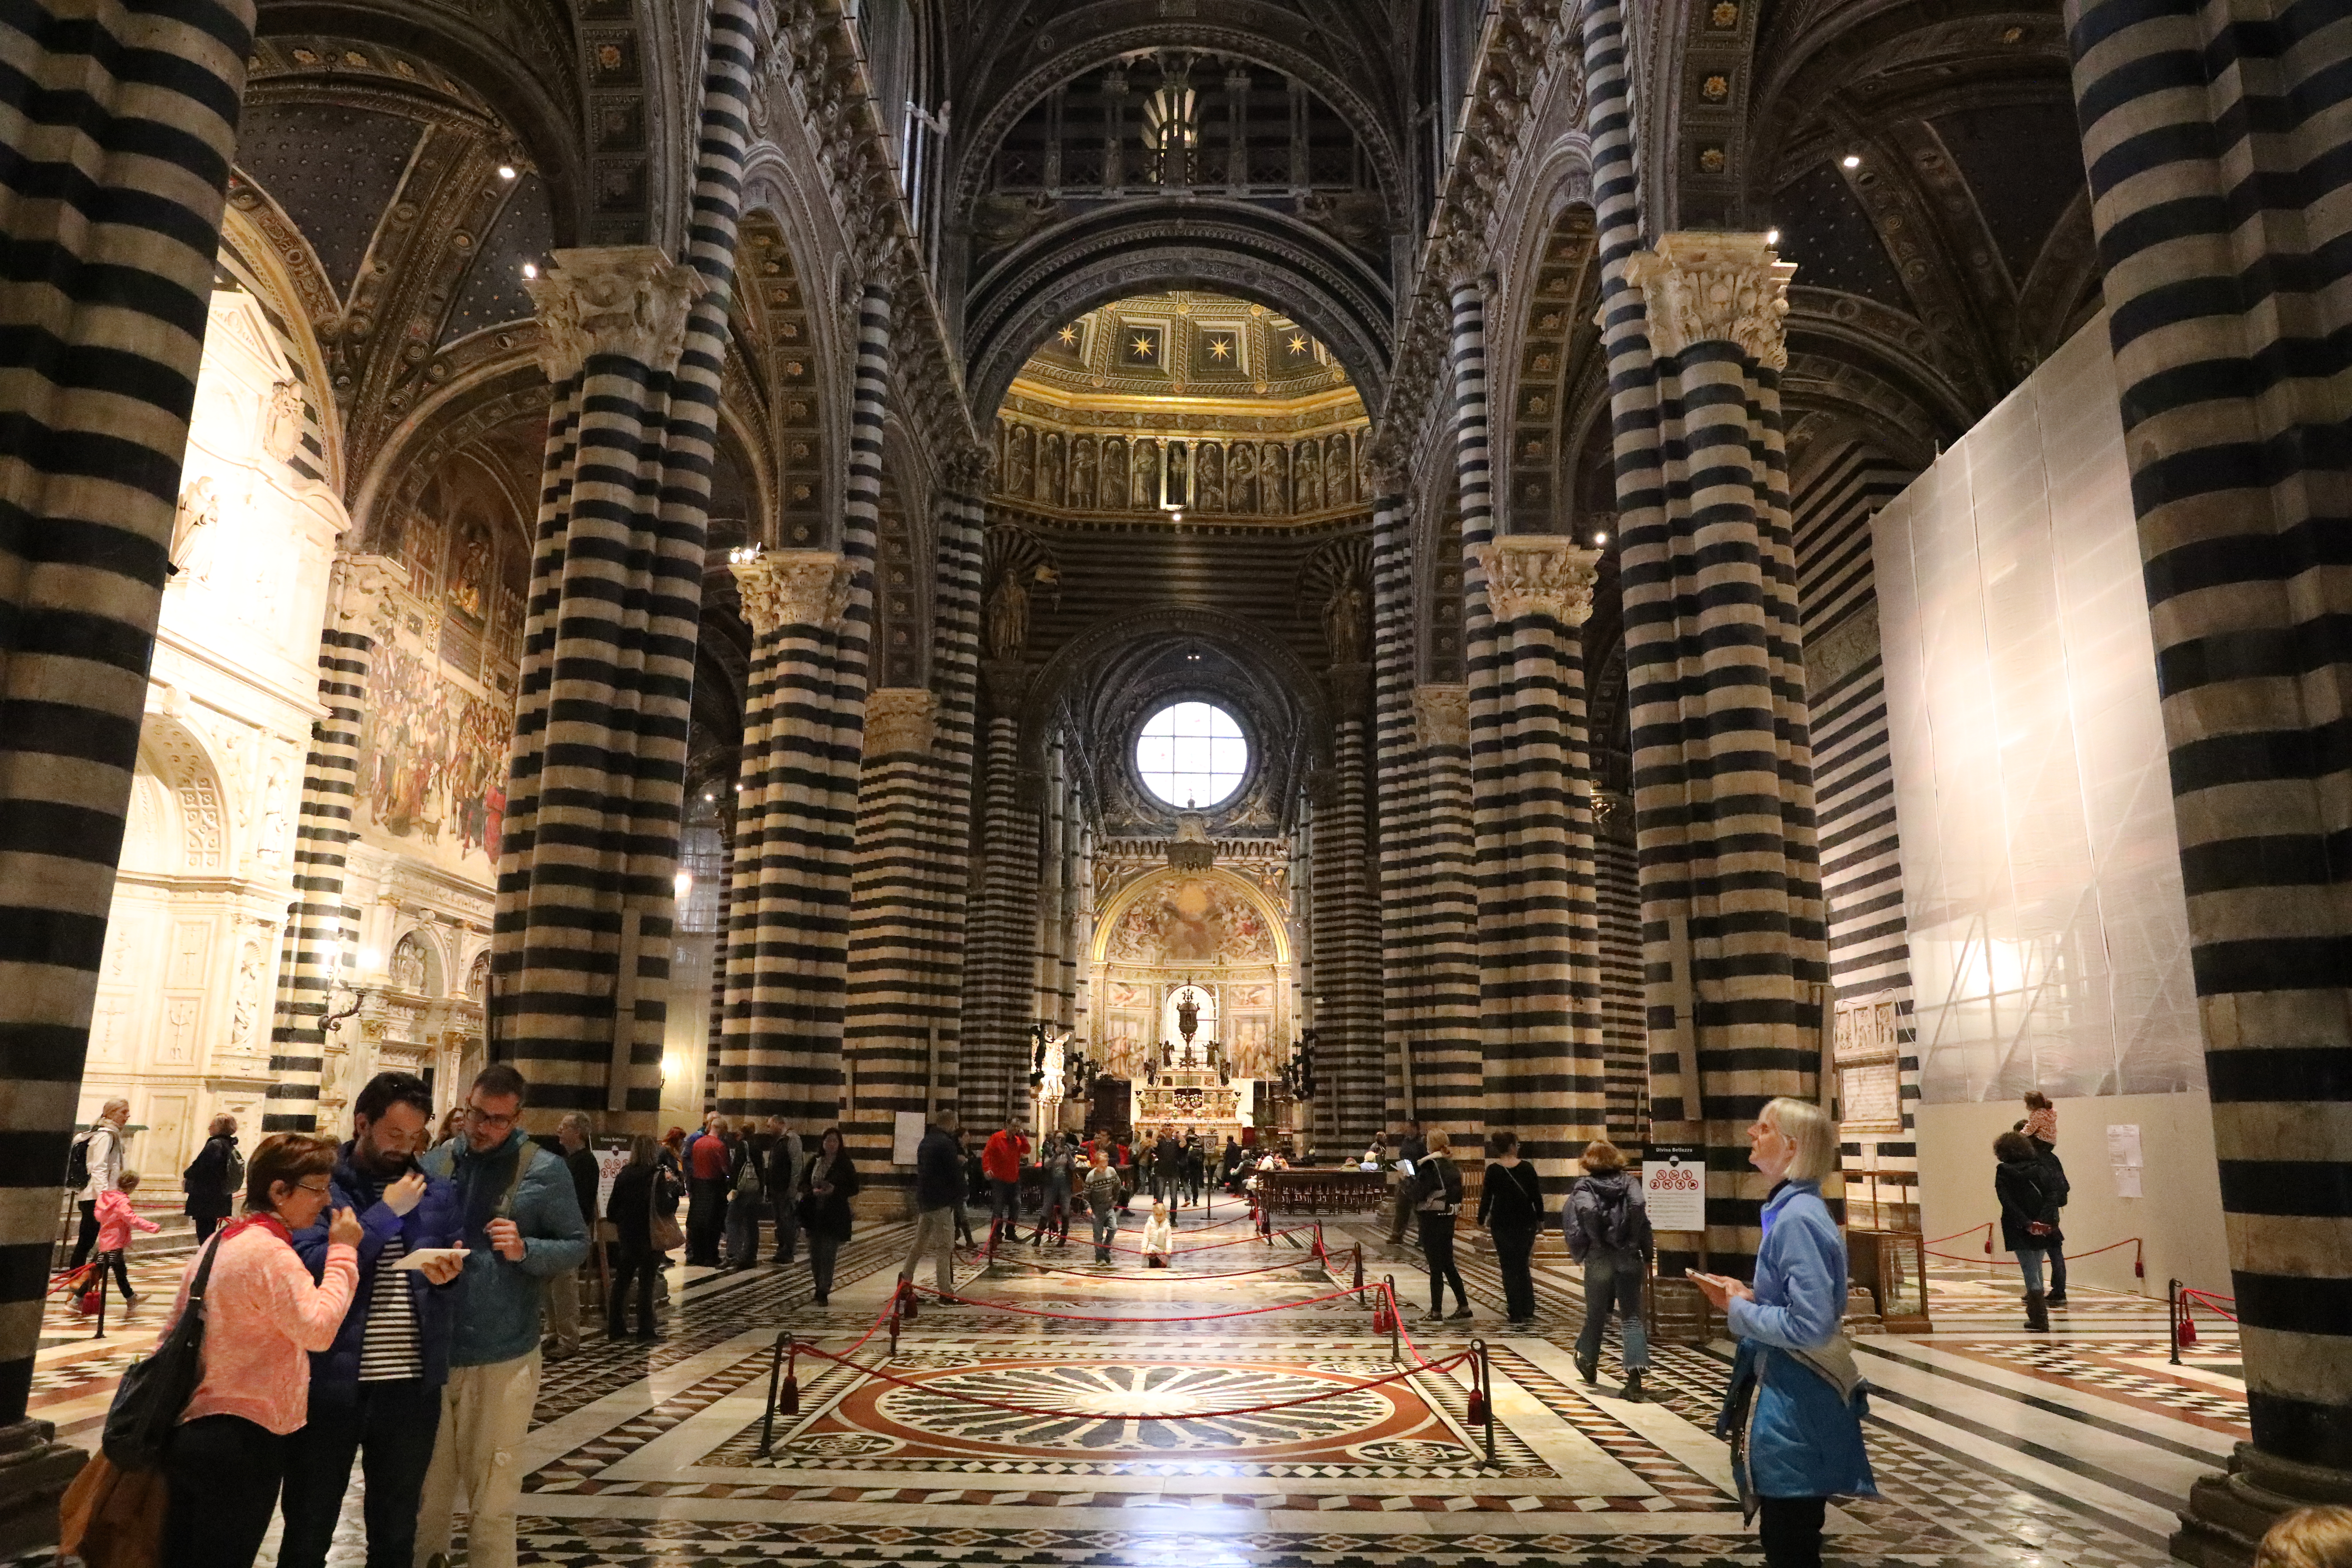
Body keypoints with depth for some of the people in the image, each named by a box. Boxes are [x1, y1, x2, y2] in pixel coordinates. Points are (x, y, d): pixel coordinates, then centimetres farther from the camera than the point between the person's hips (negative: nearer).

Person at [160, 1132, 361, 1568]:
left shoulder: (219, 1242, 9)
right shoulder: (271, 1252, -21)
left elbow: (175, 1331, 15)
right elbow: (318, 1329, -25)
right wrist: (343, 1251, -18)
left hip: (193, 1429, 9)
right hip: (242, 1439, -9)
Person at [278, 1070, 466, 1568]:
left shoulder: (436, 1190, 6)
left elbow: (461, 1279, 9)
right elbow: (310, 1269, -18)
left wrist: (446, 1276, -13)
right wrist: (385, 1214, -19)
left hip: (413, 1385, 3)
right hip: (331, 1382, -3)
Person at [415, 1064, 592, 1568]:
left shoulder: (545, 1171, -7)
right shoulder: (437, 1162, 3)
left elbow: (577, 1246, -4)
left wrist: (526, 1251, -21)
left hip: (503, 1355, -3)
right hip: (434, 1349, 3)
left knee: (492, 1493, 8)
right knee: (426, 1484, 18)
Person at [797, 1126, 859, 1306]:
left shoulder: (845, 1165, -2)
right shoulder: (814, 1162, 7)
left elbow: (854, 1189, -1)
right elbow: (803, 1184, 8)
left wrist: (835, 1191, -17)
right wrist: (814, 1191, -12)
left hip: (834, 1217, -4)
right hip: (814, 1215, 4)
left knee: (828, 1254, -7)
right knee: (815, 1254, 9)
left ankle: (824, 1292, -4)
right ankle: (820, 1287, 23)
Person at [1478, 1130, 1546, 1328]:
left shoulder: (1493, 1170, -8)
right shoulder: (1527, 1168, -5)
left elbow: (1487, 1198, -5)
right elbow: (1537, 1196, -1)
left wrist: (1482, 1221, 7)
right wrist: (1540, 1219, 12)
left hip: (1502, 1225, -2)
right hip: (1526, 1223, 2)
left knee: (1509, 1269, 5)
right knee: (1523, 1266, 17)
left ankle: (1517, 1316, 3)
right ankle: (1528, 1311, 16)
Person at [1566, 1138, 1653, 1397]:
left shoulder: (1583, 1188, -4)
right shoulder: (1630, 1183, 1)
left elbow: (1573, 1224, -16)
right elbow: (1642, 1217, -9)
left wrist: (1579, 1253, -4)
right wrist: (1647, 1255, -3)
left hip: (1598, 1259, 0)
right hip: (1629, 1258, 1)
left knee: (1596, 1313, 17)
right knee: (1631, 1315, 2)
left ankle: (1589, 1361, 37)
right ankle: (1635, 1373, -12)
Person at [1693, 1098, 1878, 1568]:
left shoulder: (1798, 1219, -23)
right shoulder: (1792, 1209, 8)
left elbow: (1809, 1326, -28)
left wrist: (1737, 1311, -16)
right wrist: (1748, 1296, 3)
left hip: (1794, 1407, -10)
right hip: (1792, 1396, 10)